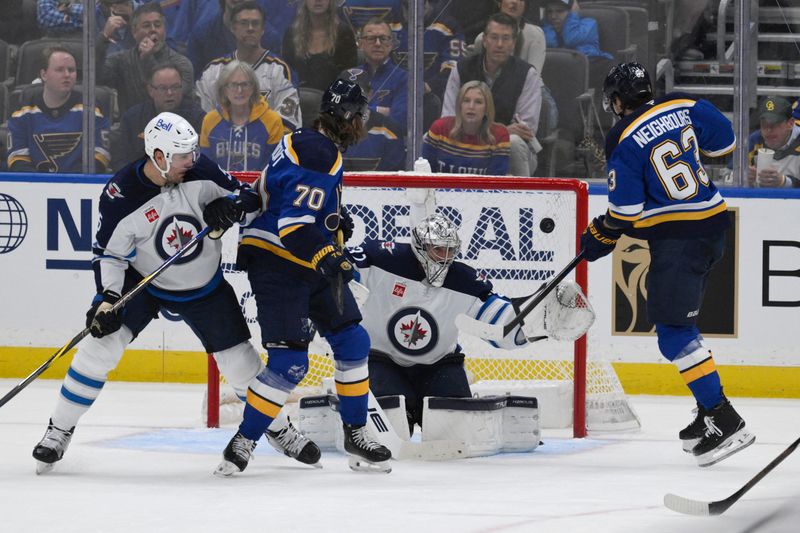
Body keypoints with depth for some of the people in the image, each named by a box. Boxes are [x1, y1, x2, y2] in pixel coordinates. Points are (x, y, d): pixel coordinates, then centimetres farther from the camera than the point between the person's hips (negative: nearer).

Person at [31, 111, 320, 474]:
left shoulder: (201, 172, -16)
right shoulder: (121, 194, -23)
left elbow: (247, 196, -3)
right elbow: (109, 253, -15)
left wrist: (229, 207, -26)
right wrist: (107, 299, -27)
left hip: (204, 287, 2)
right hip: (143, 281, -2)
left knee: (240, 360, 2)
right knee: (102, 343, -17)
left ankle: (279, 428, 24)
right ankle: (59, 432, -4)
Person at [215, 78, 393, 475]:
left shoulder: (309, 143, 12)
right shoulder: (318, 154, -20)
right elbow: (294, 222, -28)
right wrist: (328, 260, -34)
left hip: (309, 264, 11)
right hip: (276, 264, -11)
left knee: (351, 341, 8)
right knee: (289, 362, -14)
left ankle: (356, 436, 17)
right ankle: (243, 443, -2)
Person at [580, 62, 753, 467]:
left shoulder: (624, 142, -12)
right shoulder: (683, 107, 4)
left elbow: (625, 213, -9)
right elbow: (725, 141, 13)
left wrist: (600, 237, 9)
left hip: (676, 237, -8)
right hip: (714, 224, 8)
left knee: (673, 330, -8)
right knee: (676, 322, 20)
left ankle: (724, 419, -16)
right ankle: (709, 413, 21)